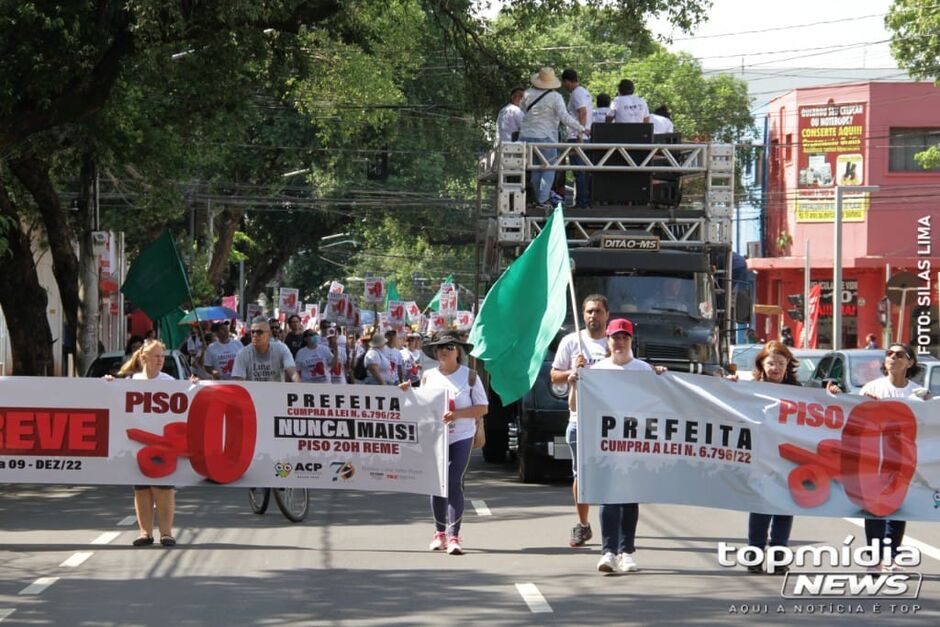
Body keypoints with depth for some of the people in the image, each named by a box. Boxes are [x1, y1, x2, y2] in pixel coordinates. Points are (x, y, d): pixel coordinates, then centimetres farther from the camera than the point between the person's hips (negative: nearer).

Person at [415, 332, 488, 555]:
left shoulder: (469, 376, -1)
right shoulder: (429, 377, 10)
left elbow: (483, 407, -3)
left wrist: (457, 414, -18)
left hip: (460, 438, -3)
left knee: (454, 484, -11)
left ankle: (454, 535, -13)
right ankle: (440, 532, 18)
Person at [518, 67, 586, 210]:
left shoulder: (528, 94, 3)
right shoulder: (555, 97, -10)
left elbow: (522, 108, 20)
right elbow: (564, 117, -15)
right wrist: (581, 128, -12)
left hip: (527, 136, 4)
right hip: (545, 138, -4)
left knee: (535, 169, 14)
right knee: (548, 170, 3)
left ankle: (539, 198, 20)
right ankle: (542, 200, -8)